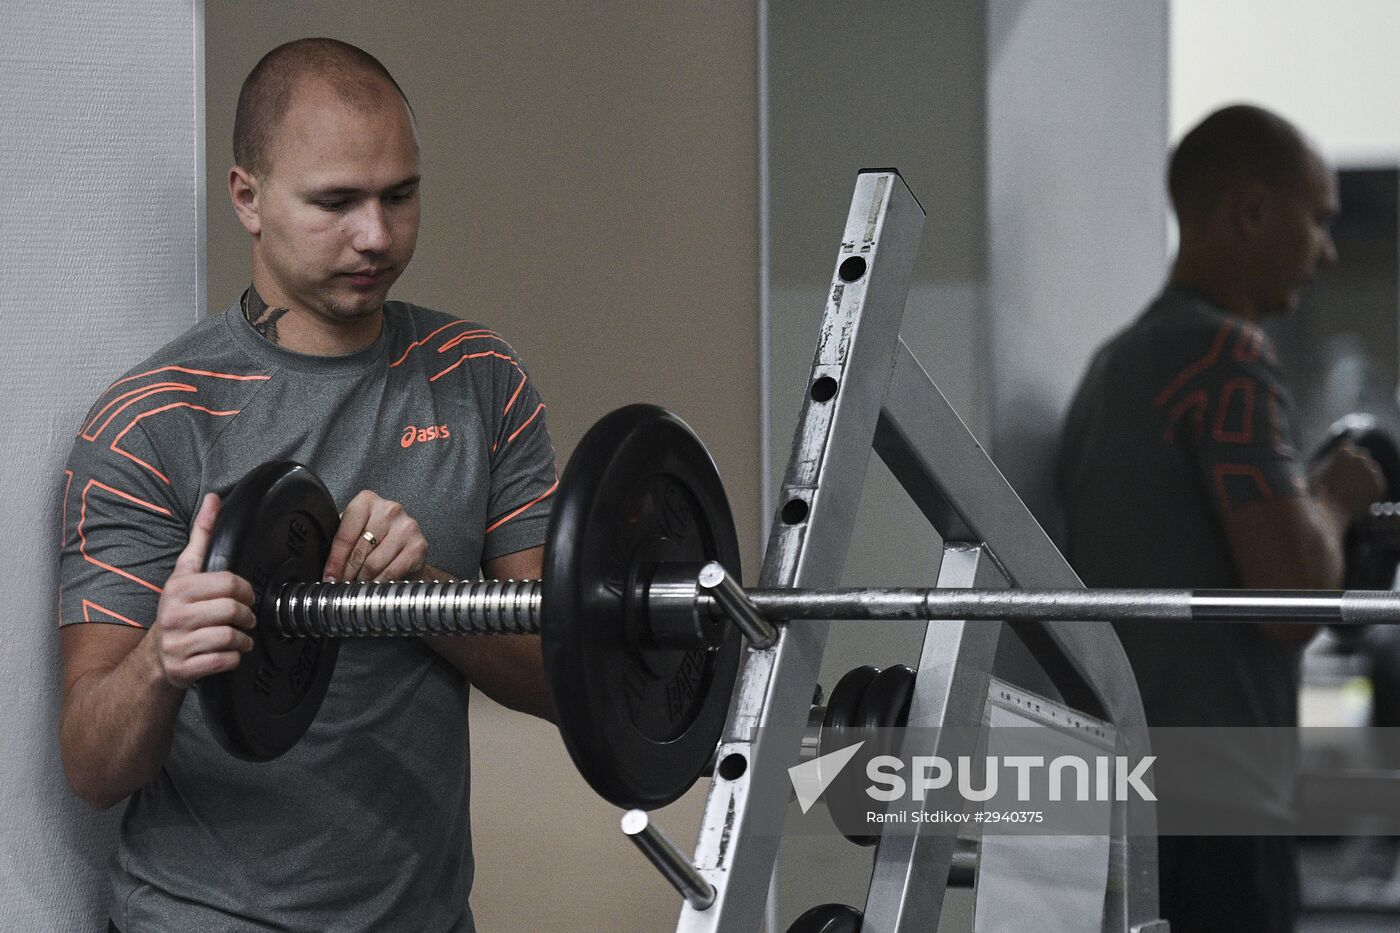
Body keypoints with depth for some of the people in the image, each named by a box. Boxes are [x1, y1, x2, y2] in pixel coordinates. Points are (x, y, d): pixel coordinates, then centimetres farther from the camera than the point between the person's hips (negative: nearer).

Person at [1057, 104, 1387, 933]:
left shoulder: (1116, 365, 16)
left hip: (1126, 801, 9)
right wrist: (1333, 501, 0)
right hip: (1216, 811, -9)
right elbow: (1293, 598, -19)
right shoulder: (1229, 358, -12)